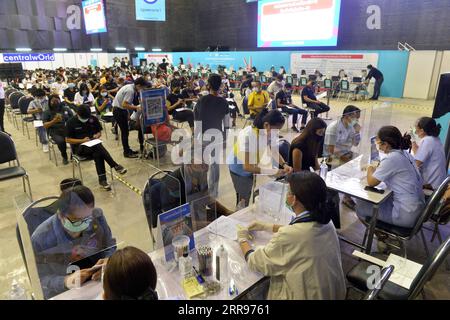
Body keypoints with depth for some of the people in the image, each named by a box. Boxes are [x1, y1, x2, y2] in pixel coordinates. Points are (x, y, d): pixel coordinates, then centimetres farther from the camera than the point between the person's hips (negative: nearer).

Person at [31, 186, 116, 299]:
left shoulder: (97, 217, -8)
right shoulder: (40, 239, -19)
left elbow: (110, 248, 0)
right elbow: (39, 280, -14)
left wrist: (107, 263, -20)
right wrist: (66, 281, -30)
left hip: (97, 284, 2)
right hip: (61, 295, -2)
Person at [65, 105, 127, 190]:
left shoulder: (93, 119, 4)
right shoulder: (71, 122, -4)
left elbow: (99, 132, 16)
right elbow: (68, 139, -3)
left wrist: (97, 135, -8)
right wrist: (82, 140, -16)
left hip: (93, 144, 3)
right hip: (79, 147, -3)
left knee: (97, 154, -35)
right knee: (98, 147, -35)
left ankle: (102, 179, -37)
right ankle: (115, 166, -34)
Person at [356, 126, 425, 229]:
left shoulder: (391, 159, -21)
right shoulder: (404, 154, 4)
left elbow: (371, 182, -15)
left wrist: (370, 169, 2)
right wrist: (377, 169, 6)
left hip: (406, 215, -8)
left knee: (360, 205, 4)